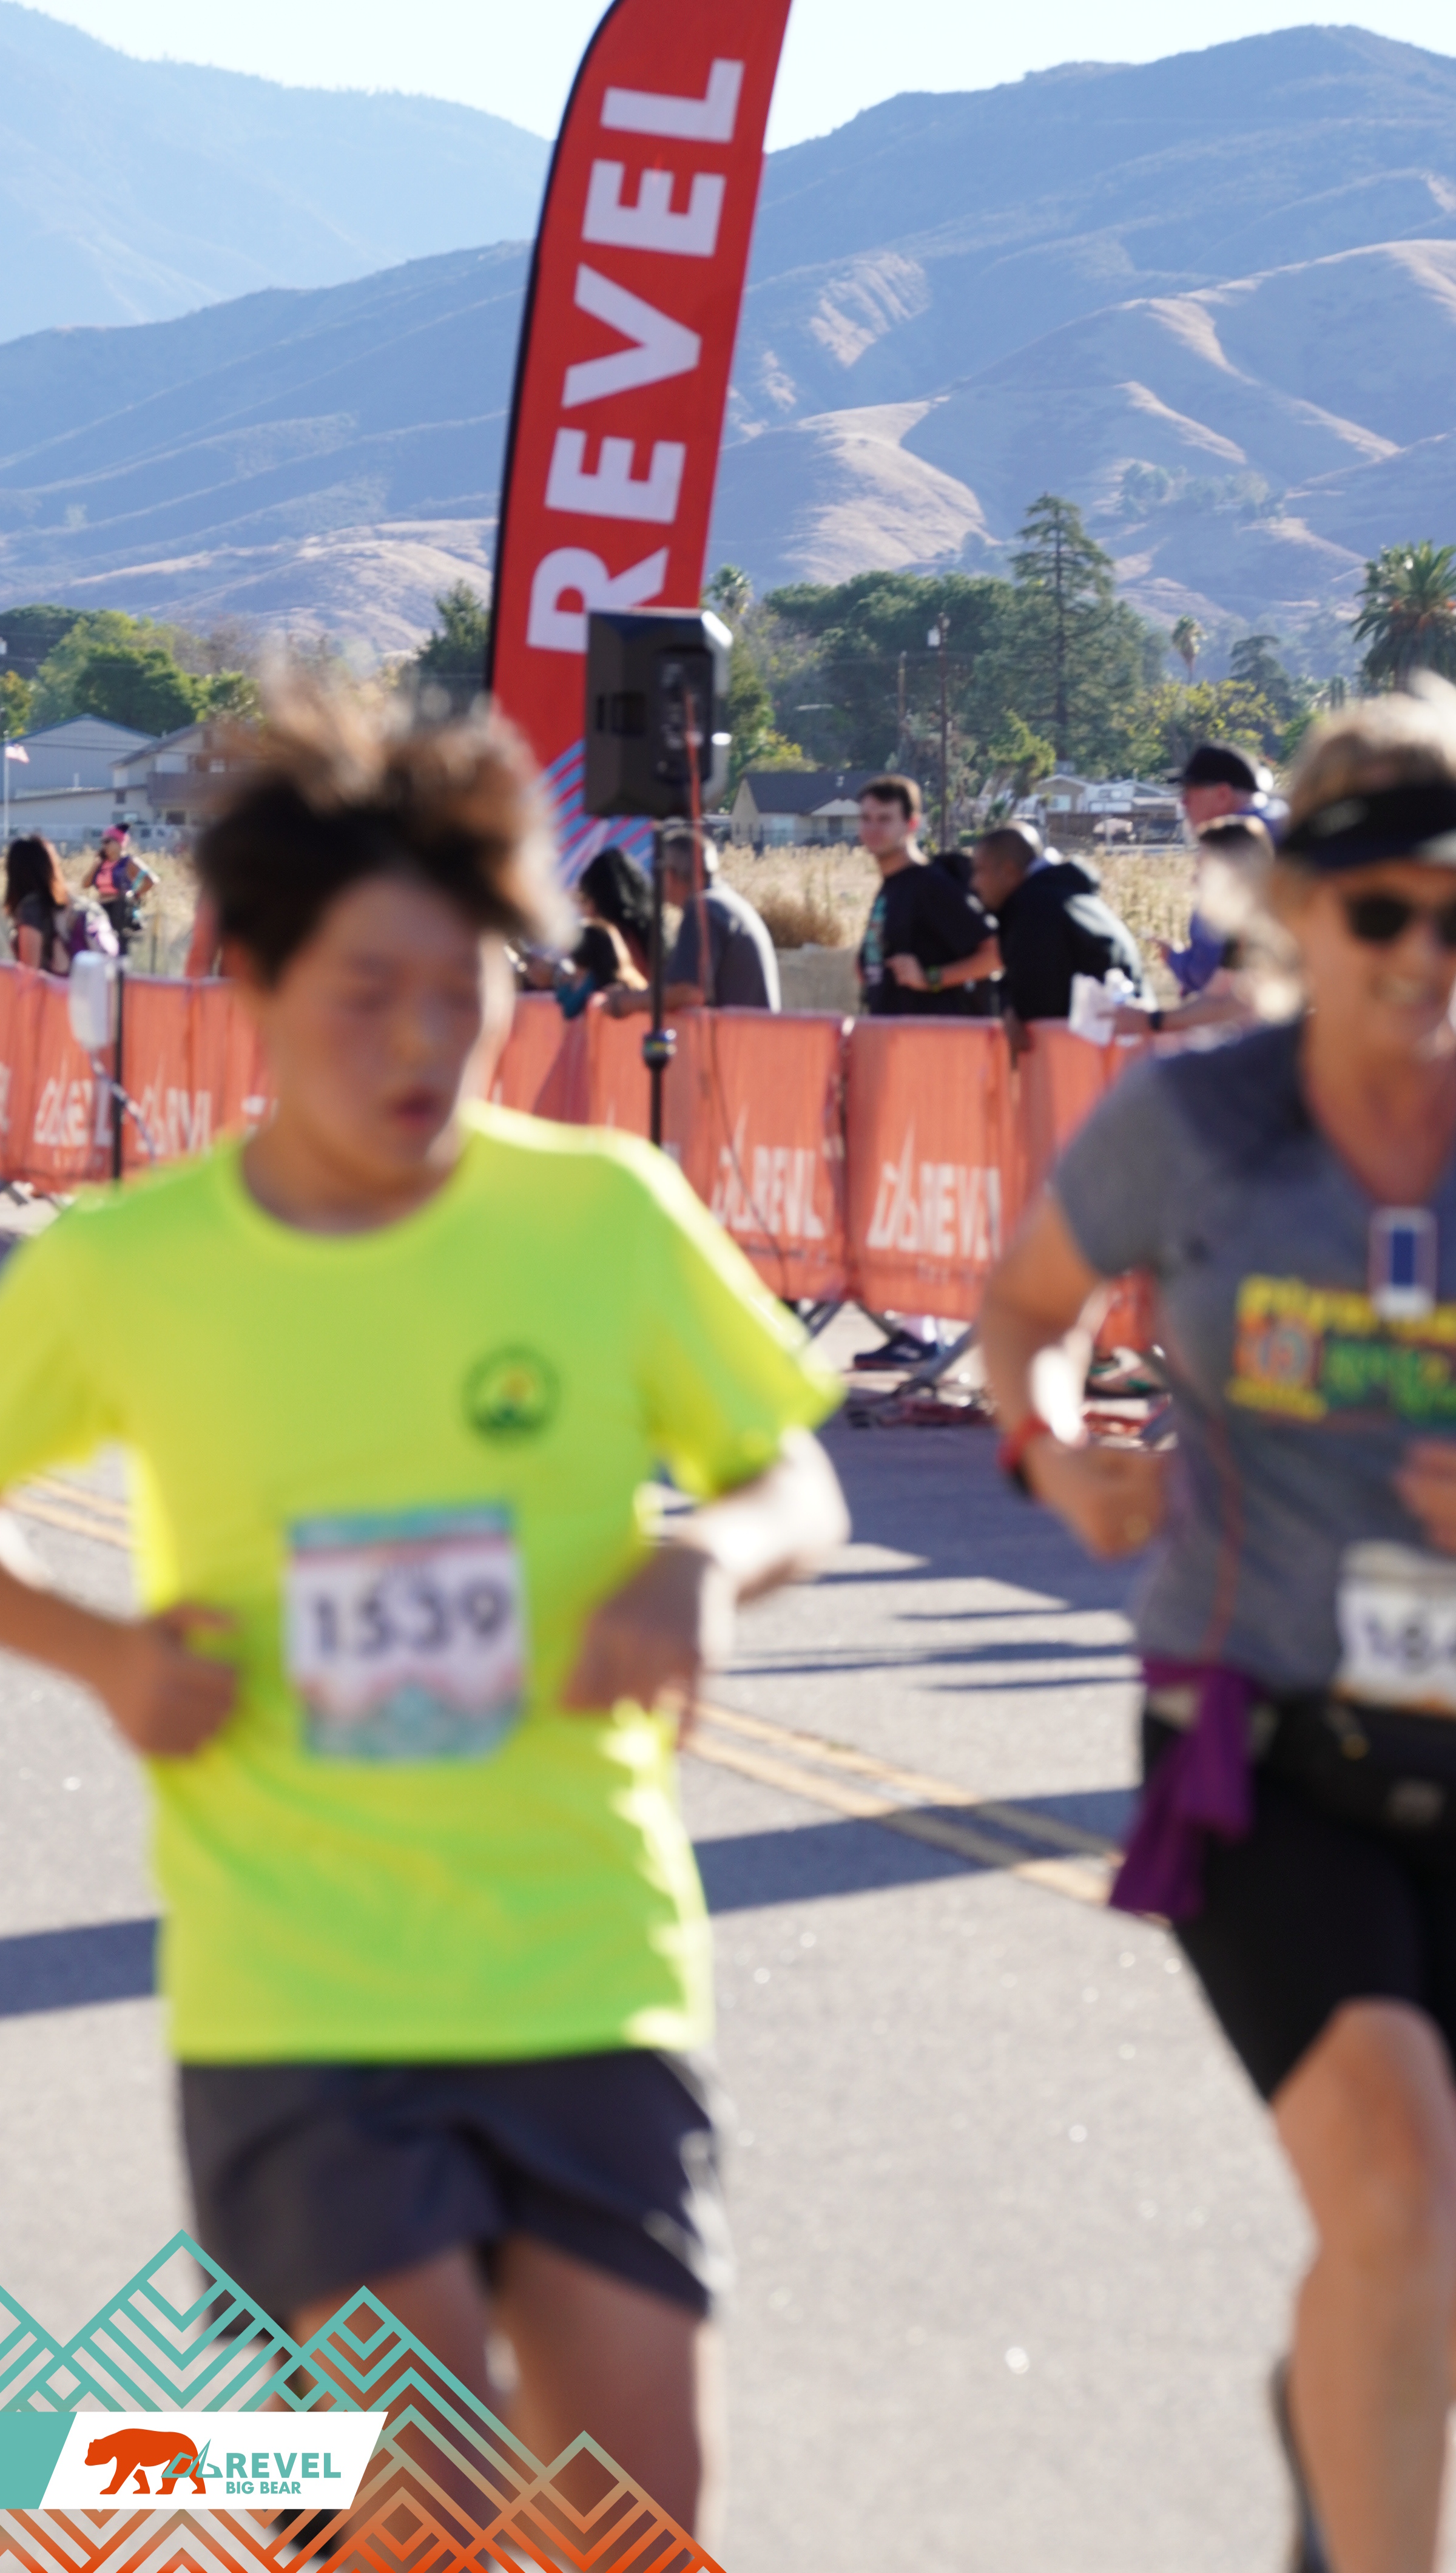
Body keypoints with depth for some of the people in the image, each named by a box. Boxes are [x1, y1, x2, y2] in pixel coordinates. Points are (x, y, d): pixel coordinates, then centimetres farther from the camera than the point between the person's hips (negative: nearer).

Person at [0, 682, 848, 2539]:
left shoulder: (605, 1215, -3)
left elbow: (797, 1483, 7)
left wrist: (708, 1561, -15)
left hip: (587, 1967, 2)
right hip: (292, 1997, -2)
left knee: (642, 2504, 1)